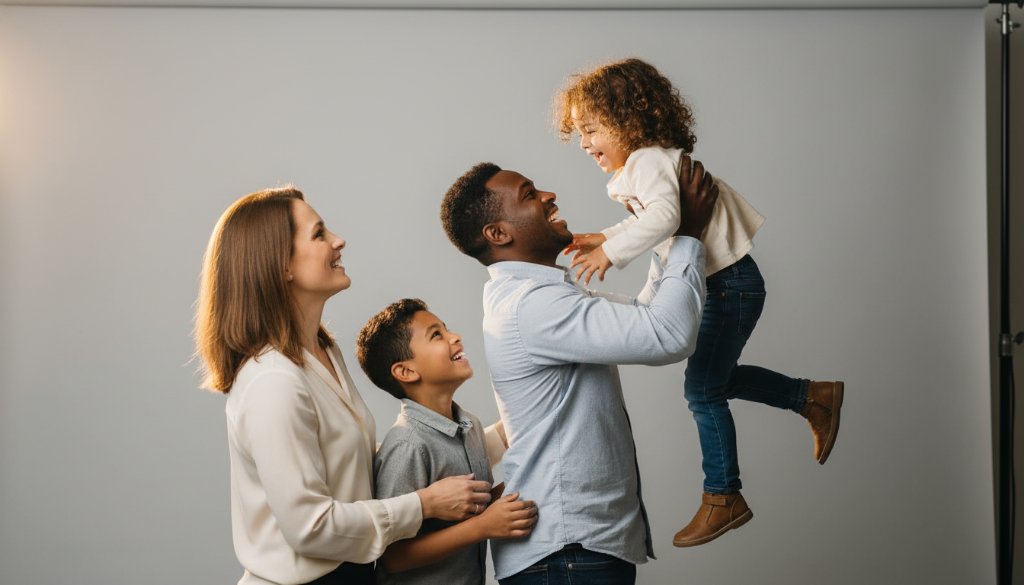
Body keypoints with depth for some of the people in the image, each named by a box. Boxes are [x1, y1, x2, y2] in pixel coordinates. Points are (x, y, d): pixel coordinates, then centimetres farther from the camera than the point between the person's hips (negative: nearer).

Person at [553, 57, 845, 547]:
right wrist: (602, 239, 12)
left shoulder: (647, 161, -20)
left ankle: (722, 498, 10)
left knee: (702, 389, -2)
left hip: (729, 282, -10)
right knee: (715, 379, 21)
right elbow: (646, 222, 24)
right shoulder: (644, 163, 11)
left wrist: (612, 252, -38)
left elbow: (664, 215, -39)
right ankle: (813, 398, 31)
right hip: (718, 284, 10)